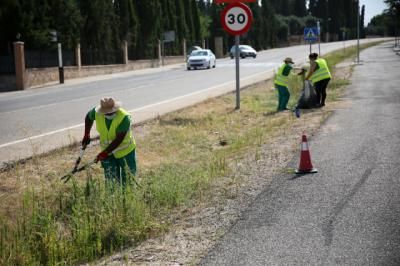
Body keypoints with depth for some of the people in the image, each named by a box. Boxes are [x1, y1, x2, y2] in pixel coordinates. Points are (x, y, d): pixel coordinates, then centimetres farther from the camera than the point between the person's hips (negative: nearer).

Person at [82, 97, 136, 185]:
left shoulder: (124, 118, -30)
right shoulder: (97, 113, -16)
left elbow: (119, 139, -30)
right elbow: (89, 117, 10)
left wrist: (105, 153, -31)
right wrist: (86, 135, 4)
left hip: (125, 151, -4)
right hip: (107, 151, 4)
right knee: (111, 180, 7)